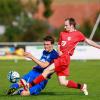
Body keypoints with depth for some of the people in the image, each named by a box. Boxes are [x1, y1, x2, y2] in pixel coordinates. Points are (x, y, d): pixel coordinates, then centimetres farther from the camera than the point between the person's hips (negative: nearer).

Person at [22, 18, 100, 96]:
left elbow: (87, 41, 11)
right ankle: (82, 86, 18)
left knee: (47, 70, -17)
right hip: (60, 57, 7)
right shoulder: (62, 33, 18)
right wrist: (59, 51, 5)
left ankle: (30, 85, -17)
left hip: (65, 58, -7)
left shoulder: (78, 34, 2)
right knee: (63, 82, 4)